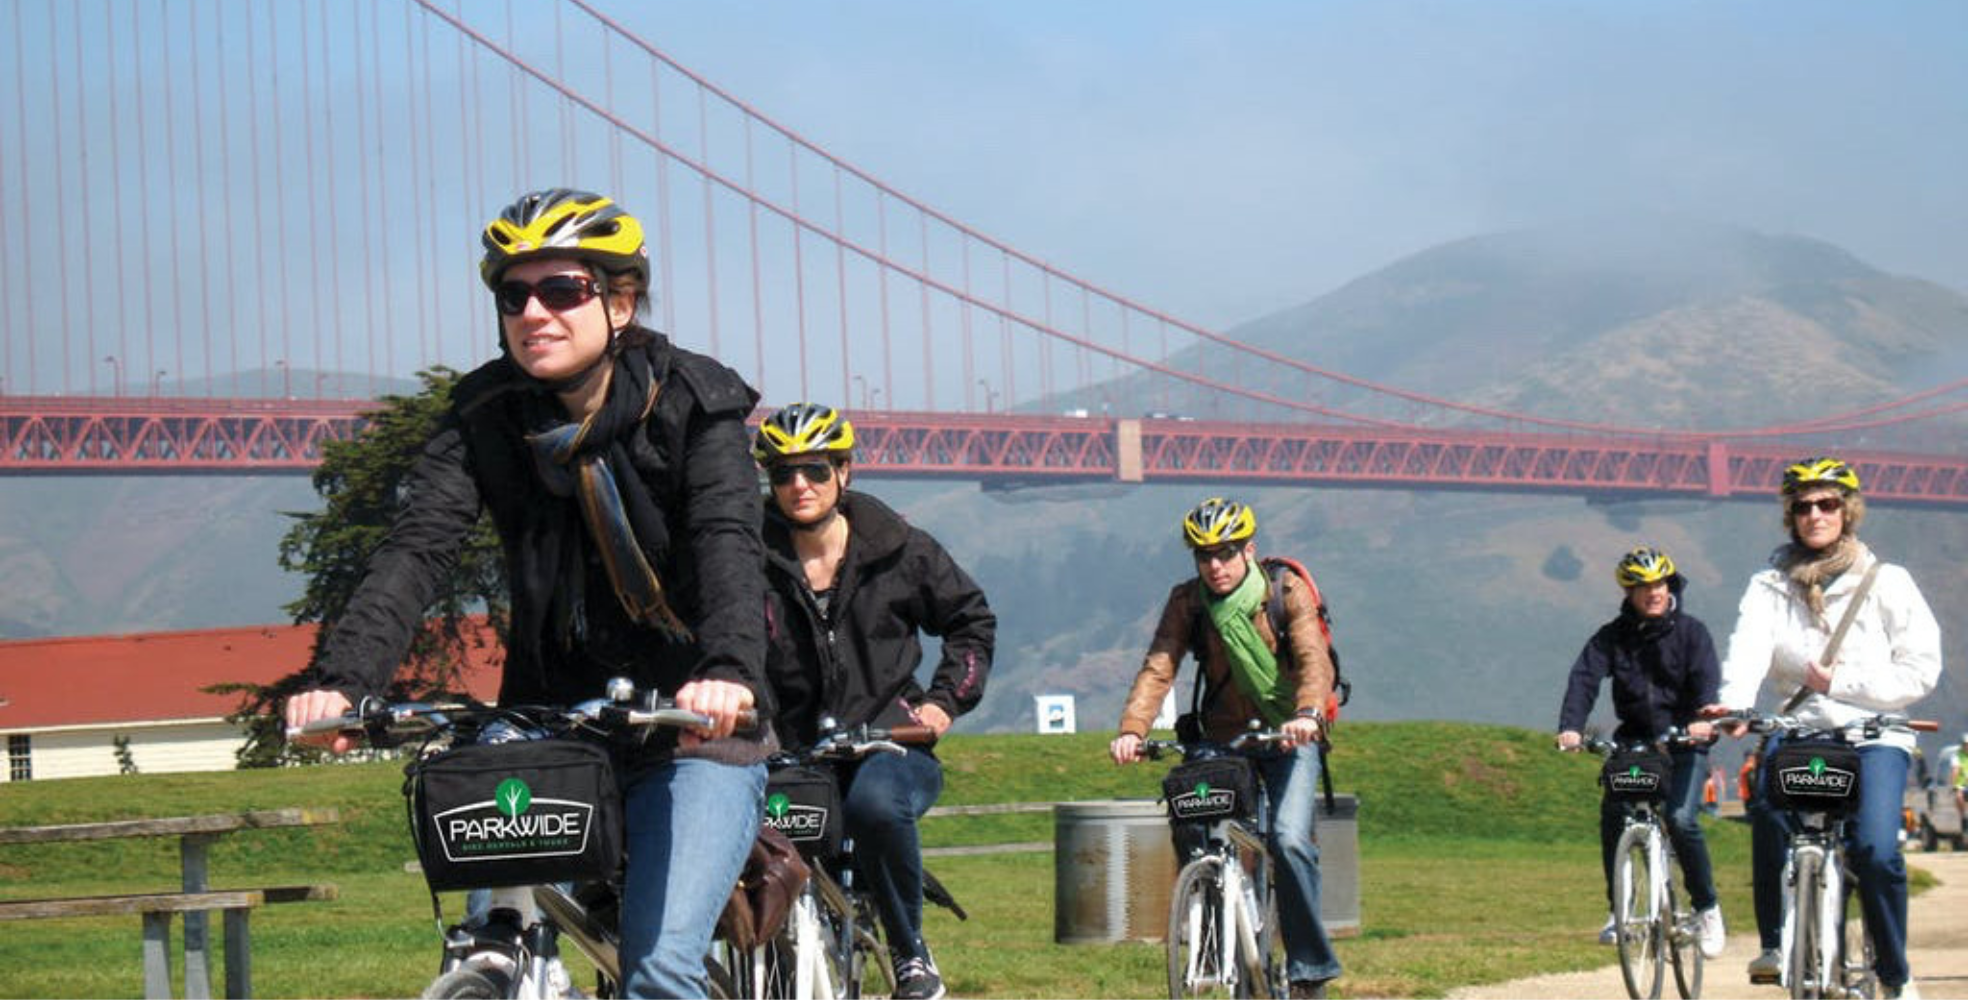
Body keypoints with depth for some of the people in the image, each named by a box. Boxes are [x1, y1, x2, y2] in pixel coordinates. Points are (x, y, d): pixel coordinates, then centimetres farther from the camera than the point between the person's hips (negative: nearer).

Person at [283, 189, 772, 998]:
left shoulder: (694, 405, -10)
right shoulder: (486, 414, -2)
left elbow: (728, 543, -25)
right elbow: (417, 547, -15)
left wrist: (730, 672, -46)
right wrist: (342, 678, -33)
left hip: (694, 725, -3)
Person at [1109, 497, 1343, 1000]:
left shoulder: (1287, 592, -12)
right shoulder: (1187, 600, -5)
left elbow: (1314, 660, -26)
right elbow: (1158, 668, -17)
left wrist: (1307, 714, -47)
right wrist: (1132, 729, -35)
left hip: (1287, 737, -3)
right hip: (1223, 740, 3)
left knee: (1289, 840, -23)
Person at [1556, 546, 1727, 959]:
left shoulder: (1690, 631, -2)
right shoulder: (1612, 637, 2)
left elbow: (1707, 677, -16)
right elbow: (1584, 678, -11)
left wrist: (1704, 719, -37)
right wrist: (1570, 726, -30)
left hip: (1684, 742, -2)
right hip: (1634, 740, 3)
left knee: (1681, 819, -20)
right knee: (1612, 814, -17)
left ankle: (1707, 909, -2)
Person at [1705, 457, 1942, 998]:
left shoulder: (1886, 583, 6)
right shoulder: (1770, 587, 10)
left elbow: (1920, 671, 0)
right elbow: (1749, 648, -10)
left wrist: (1839, 683, -9)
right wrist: (1734, 705, -31)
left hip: (1874, 734, -1)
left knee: (1875, 849, -22)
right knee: (1767, 791, -32)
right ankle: (1775, 943, -21)